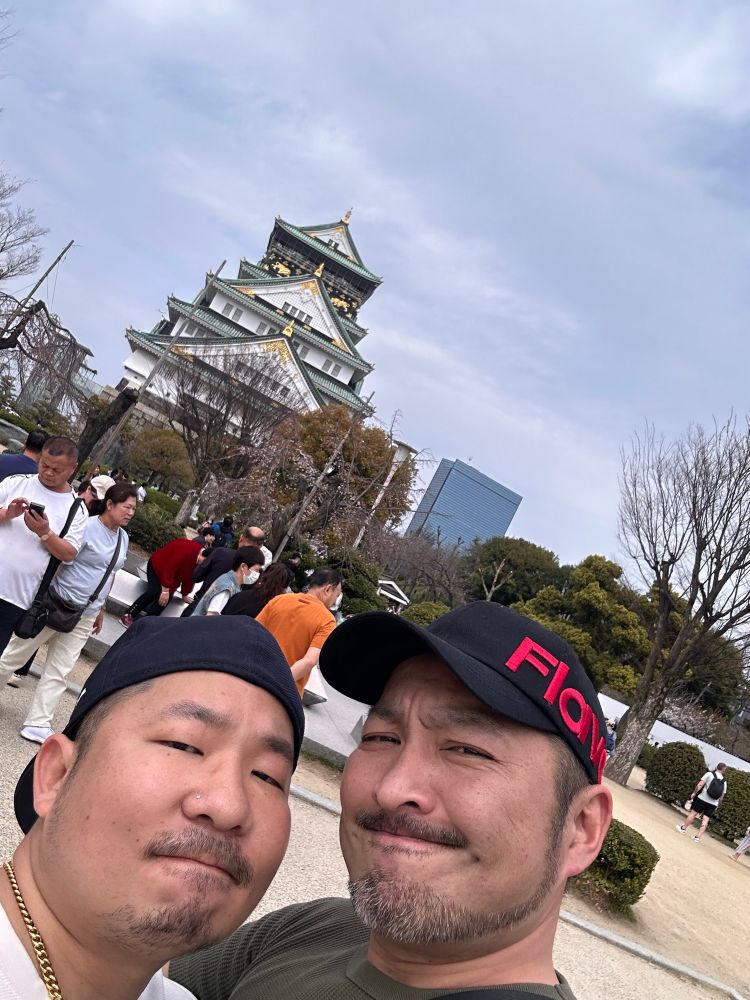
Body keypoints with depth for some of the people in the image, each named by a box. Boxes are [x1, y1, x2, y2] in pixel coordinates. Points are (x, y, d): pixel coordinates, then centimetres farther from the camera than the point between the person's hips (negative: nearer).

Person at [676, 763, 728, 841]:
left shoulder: (709, 774, -5)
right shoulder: (724, 781, 6)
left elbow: (700, 784, -12)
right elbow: (722, 795, 9)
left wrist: (694, 793, -1)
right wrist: (717, 805, 19)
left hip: (702, 799, -3)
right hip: (713, 803, 3)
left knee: (693, 813, 9)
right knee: (705, 820, 5)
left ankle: (683, 828, 19)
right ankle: (698, 837, 4)